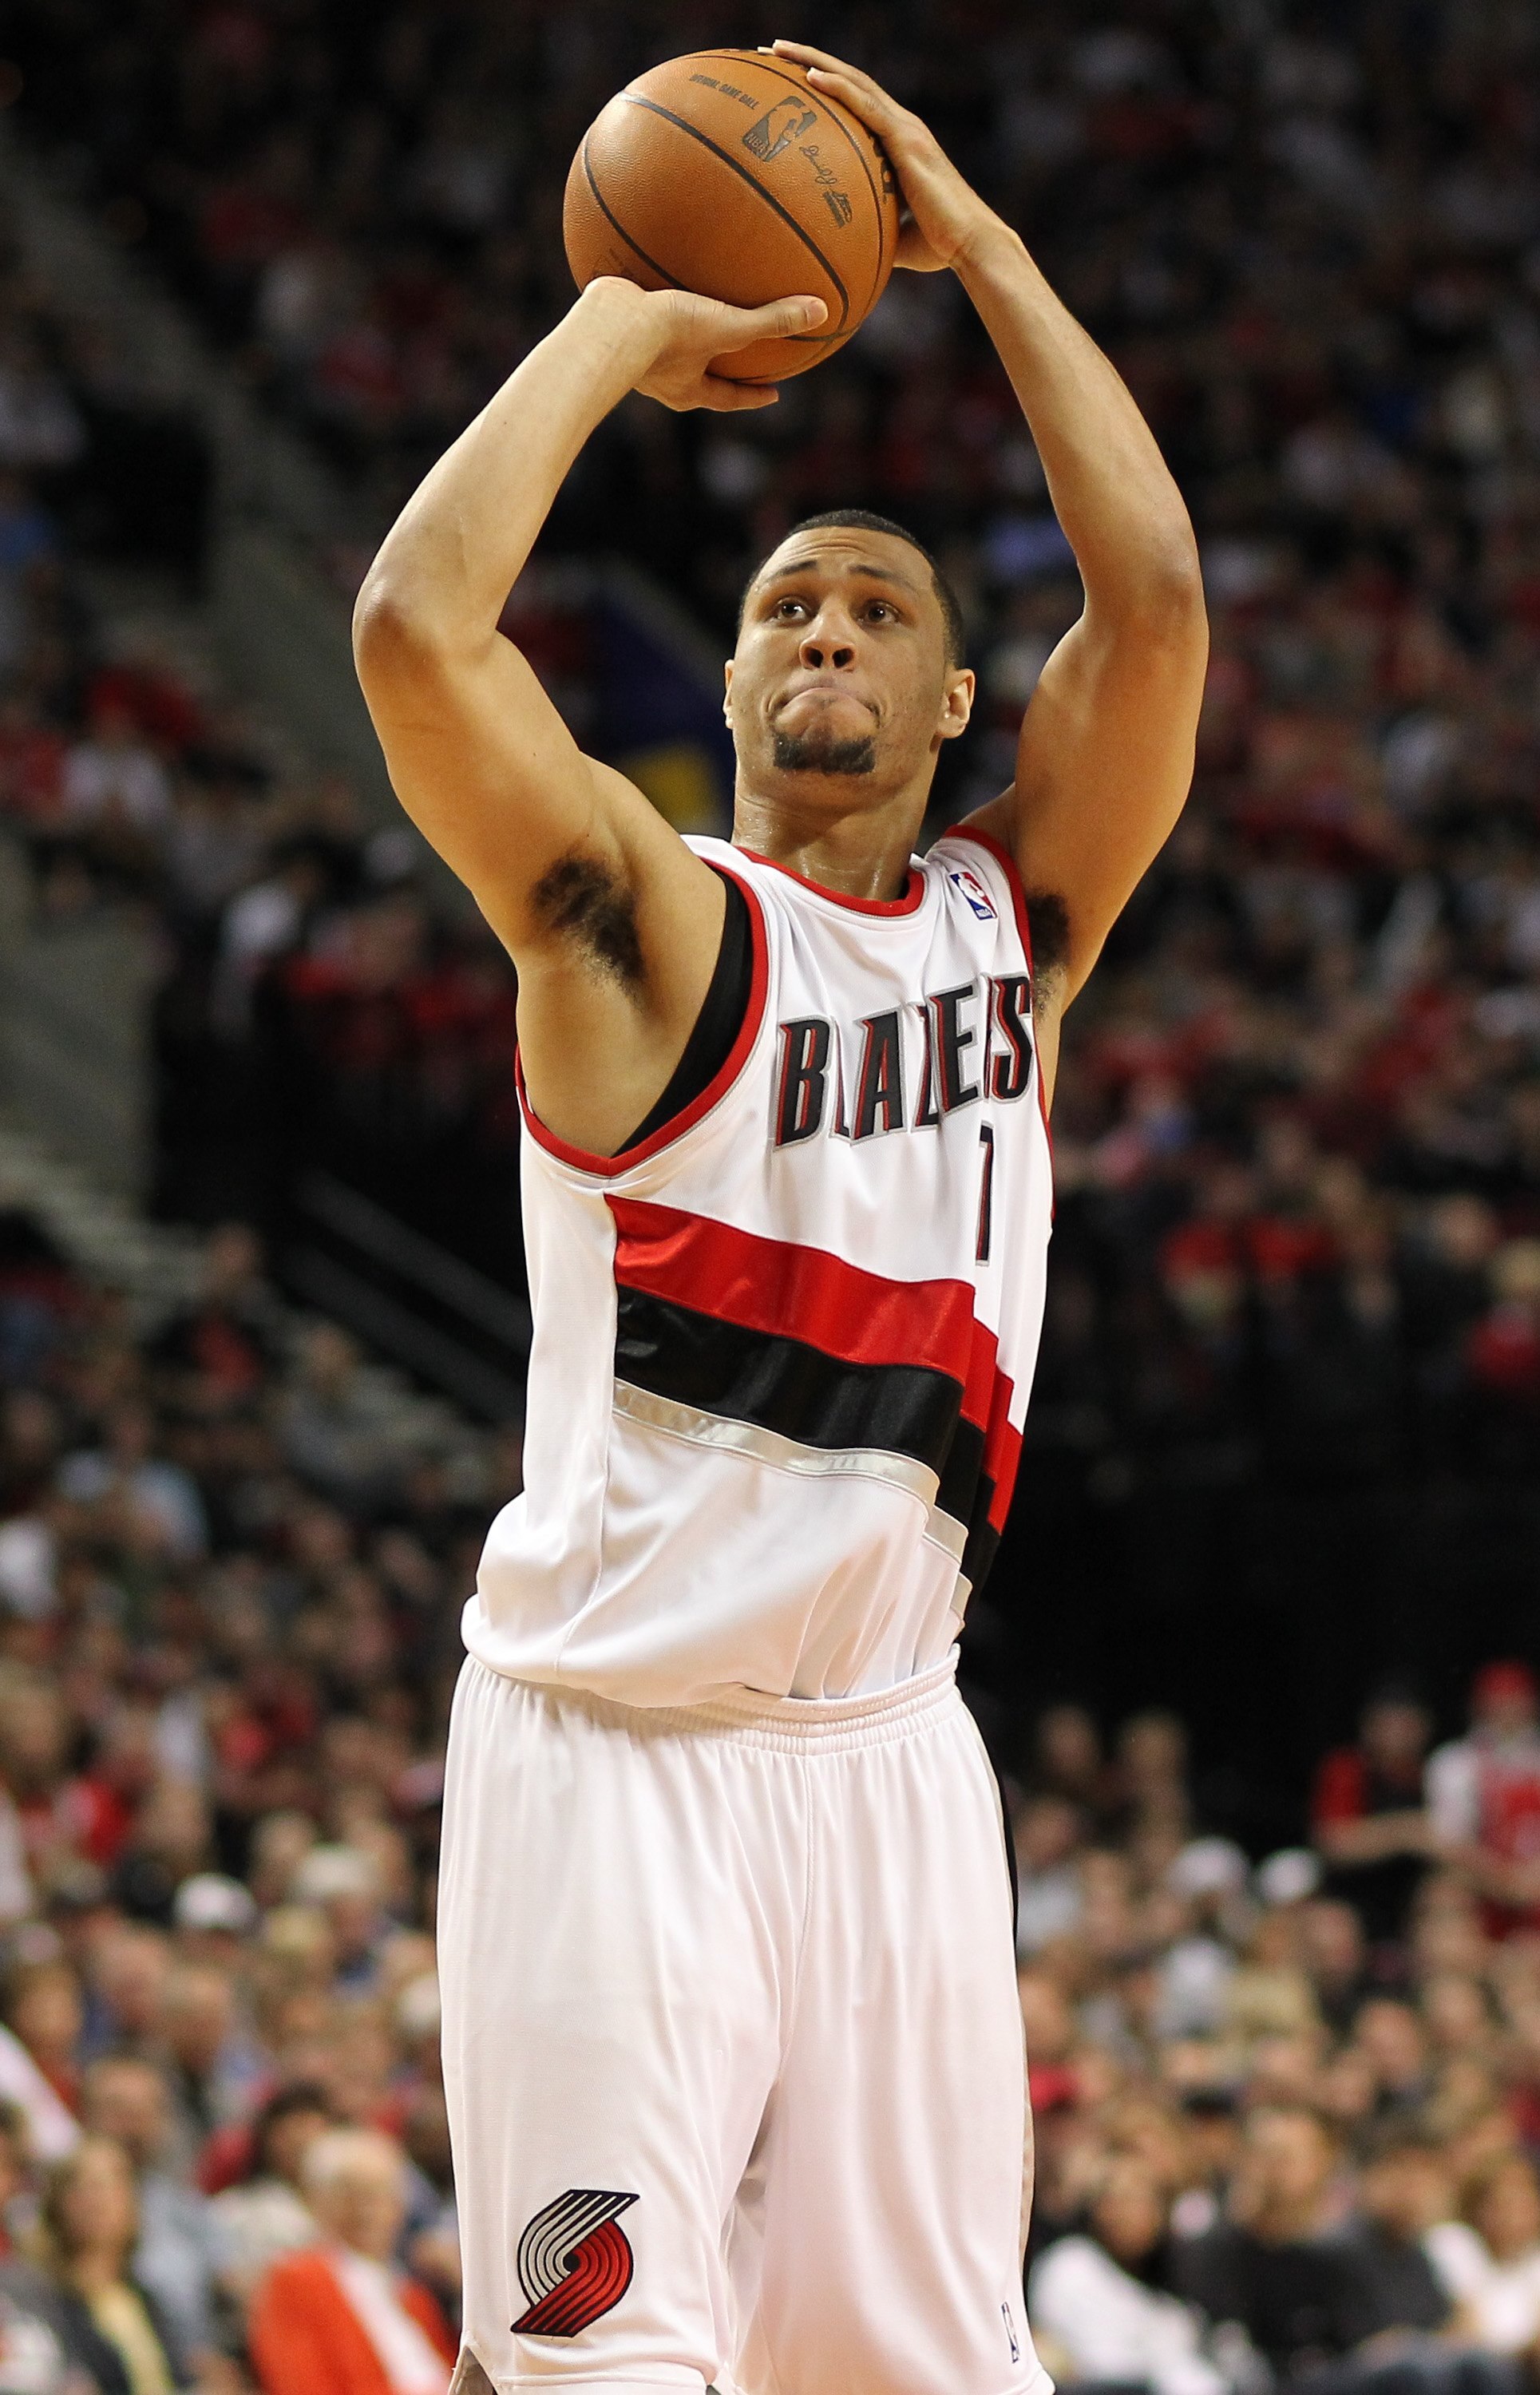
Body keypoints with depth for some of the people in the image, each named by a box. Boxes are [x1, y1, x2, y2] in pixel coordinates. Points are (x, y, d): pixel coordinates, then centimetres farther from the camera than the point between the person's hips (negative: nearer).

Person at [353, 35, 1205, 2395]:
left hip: (889, 1741, 5)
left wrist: (979, 248, 0)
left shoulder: (1017, 921, 11)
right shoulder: (648, 923, -2)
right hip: (613, 1743, -5)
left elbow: (1156, 597, -2)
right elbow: (416, 625, -18)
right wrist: (620, 331, -7)